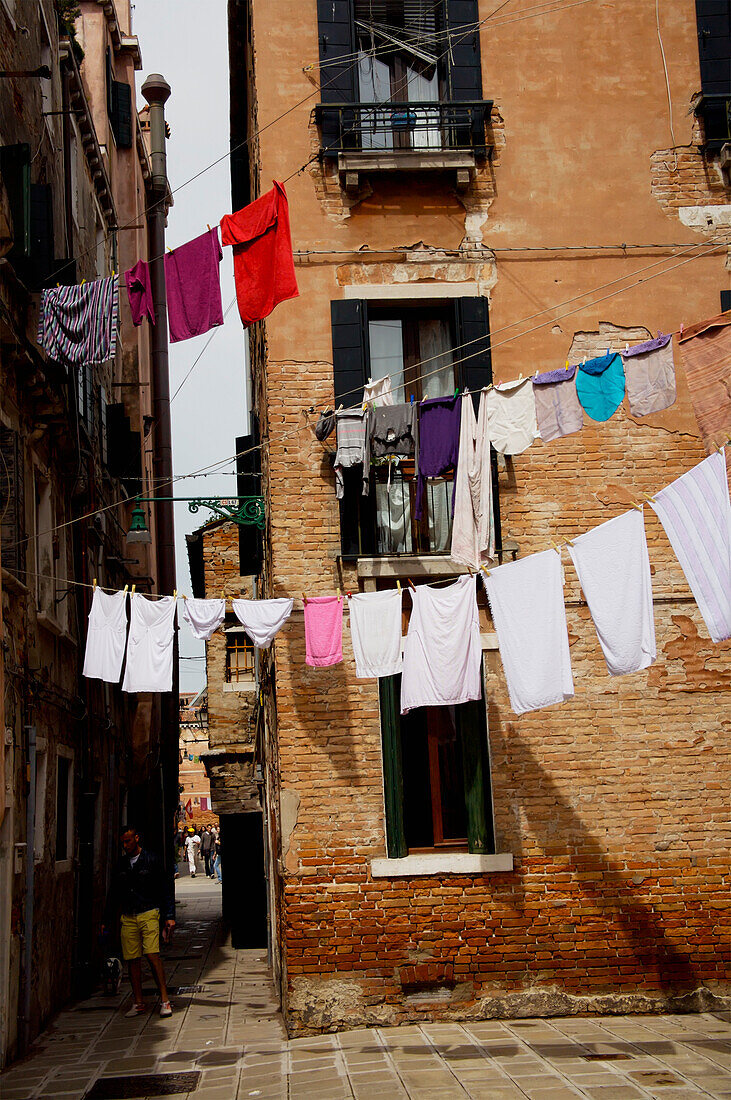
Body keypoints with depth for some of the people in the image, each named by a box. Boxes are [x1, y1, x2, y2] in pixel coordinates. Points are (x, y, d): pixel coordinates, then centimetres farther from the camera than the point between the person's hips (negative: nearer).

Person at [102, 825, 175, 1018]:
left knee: (152, 955, -15)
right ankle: (138, 1002, 11)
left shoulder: (151, 860, 1)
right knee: (132, 959, 1)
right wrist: (106, 921, 18)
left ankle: (165, 1000, -11)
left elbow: (166, 890, 2)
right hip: (127, 918, 4)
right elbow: (113, 895, 21)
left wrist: (170, 916, -5)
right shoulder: (120, 865, 13)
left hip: (148, 914, -4)